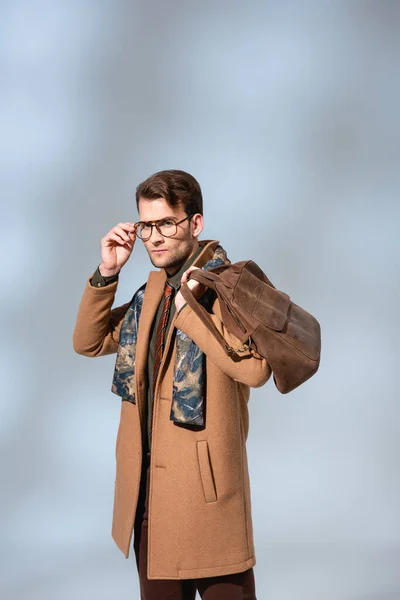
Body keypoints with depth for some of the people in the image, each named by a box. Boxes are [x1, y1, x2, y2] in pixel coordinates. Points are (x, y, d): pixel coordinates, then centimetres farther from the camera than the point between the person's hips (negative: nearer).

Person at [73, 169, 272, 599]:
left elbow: (256, 368, -26)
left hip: (205, 483, -7)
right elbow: (89, 342, 13)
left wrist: (188, 310, -23)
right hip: (148, 488, 7)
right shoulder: (153, 290, 10)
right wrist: (106, 273, 1)